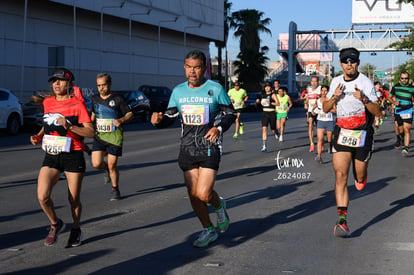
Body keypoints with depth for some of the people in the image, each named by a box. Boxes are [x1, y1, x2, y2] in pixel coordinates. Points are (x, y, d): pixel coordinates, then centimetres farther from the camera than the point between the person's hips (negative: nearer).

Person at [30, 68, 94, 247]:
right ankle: (55, 225, 15)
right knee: (42, 196, -11)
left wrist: (69, 126, -24)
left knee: (74, 198, 6)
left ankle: (76, 230, 31)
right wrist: (39, 136, 8)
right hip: (51, 157, 4)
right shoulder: (47, 102, 9)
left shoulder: (77, 104, -7)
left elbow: (90, 132, -11)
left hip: (73, 156, -4)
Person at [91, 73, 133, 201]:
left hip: (114, 137, -4)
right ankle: (107, 170, 27)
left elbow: (130, 114, -2)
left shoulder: (117, 99, -4)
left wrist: (121, 120, -20)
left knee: (112, 166, -2)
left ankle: (115, 189, 20)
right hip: (99, 137, 4)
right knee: (96, 164, -9)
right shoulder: (95, 99, 9)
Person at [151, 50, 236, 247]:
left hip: (209, 148, -4)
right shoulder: (178, 91, 6)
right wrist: (159, 119, -11)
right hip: (187, 148, 4)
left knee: (203, 194, -15)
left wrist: (219, 128, -17)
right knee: (193, 195, 6)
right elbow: (170, 117, 12)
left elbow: (230, 114, 2)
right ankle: (208, 230, 26)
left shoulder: (215, 89, -5)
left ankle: (219, 205, 21)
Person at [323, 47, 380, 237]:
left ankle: (360, 177, 50)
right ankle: (342, 221, -16)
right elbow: (325, 109, 12)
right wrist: (334, 97, -8)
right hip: (341, 133, 2)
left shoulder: (365, 83, -7)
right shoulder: (336, 82, 6)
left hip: (362, 134, -2)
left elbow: (377, 111, -9)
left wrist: (364, 99, -26)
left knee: (360, 178, 10)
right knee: (340, 176, -12)